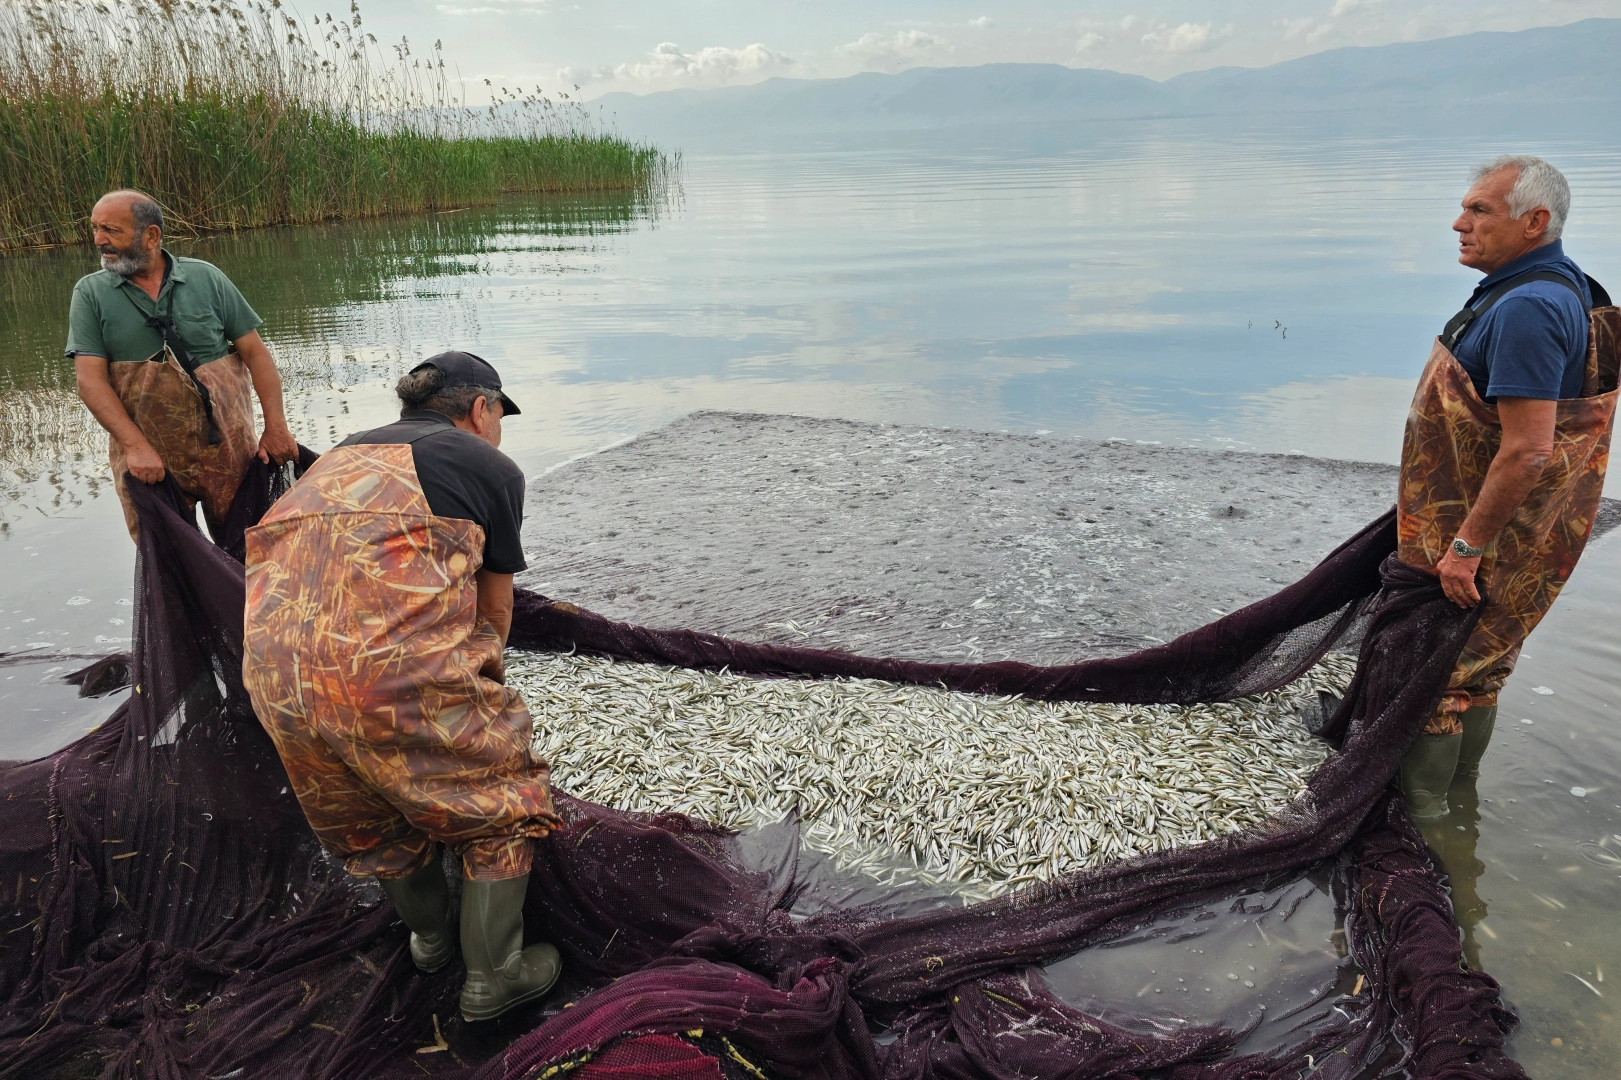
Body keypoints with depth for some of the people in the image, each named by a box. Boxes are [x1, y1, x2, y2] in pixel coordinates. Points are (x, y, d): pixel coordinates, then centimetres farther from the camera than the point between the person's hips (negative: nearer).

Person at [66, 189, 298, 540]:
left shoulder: (205, 277, 2)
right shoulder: (90, 293, 1)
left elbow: (255, 352, 3)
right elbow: (90, 378, -6)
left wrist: (276, 426, -7)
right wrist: (135, 445, -20)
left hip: (226, 445, 0)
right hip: (146, 456, 0)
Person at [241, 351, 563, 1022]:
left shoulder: (345, 451, 30)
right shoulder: (491, 465, 12)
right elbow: (495, 606, 20)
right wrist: (480, 688, 41)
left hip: (274, 668, 7)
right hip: (391, 655, -6)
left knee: (372, 810, 30)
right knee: (497, 796, 17)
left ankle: (429, 935, 51)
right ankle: (493, 976, 27)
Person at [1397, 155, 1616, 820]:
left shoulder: (1527, 308, -26)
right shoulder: (1557, 286, 8)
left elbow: (1528, 450, -31)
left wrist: (1465, 546, -24)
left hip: (1484, 533, -10)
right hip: (1498, 528, 10)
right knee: (1479, 658, 21)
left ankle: (1416, 802, 16)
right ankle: (1459, 769, 37)